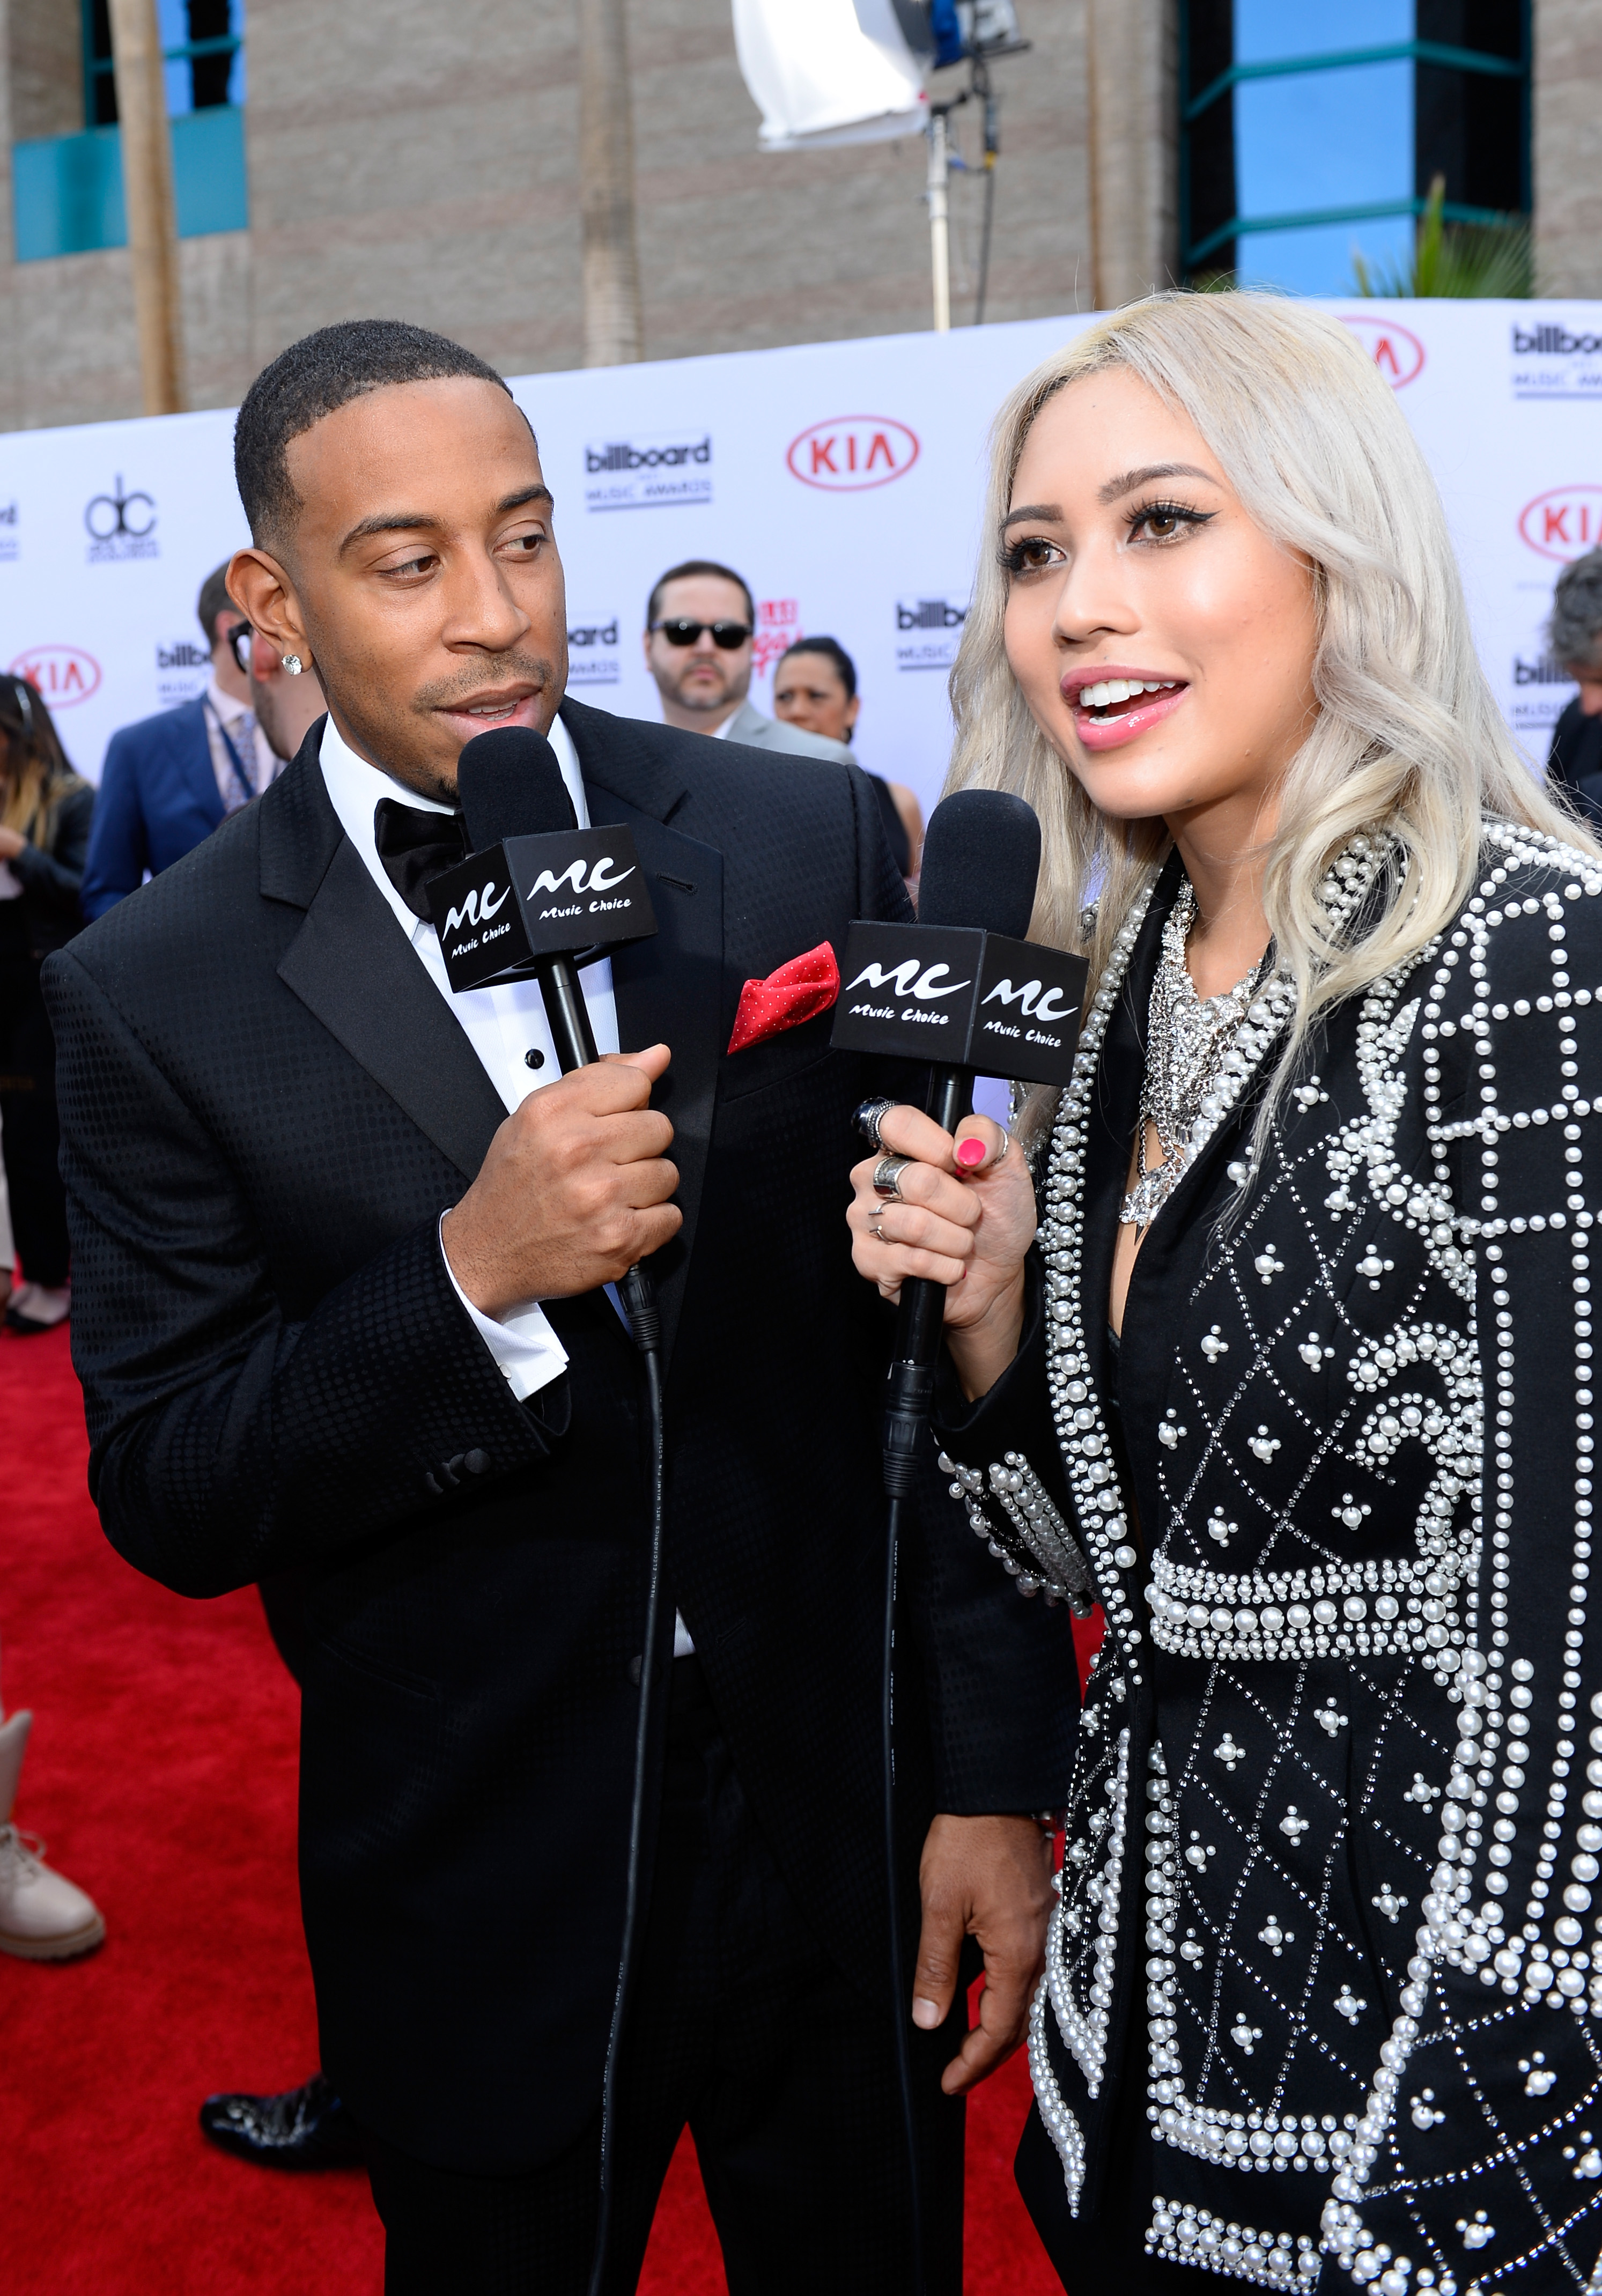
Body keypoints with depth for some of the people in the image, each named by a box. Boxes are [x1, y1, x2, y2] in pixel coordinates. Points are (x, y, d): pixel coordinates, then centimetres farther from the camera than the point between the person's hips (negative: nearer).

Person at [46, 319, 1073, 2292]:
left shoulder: (811, 842, -6)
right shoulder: (157, 993, -9)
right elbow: (165, 1504, -8)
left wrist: (998, 1774, -2)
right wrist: (468, 1276, -25)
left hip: (853, 1845, 2)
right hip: (480, 1900, -1)